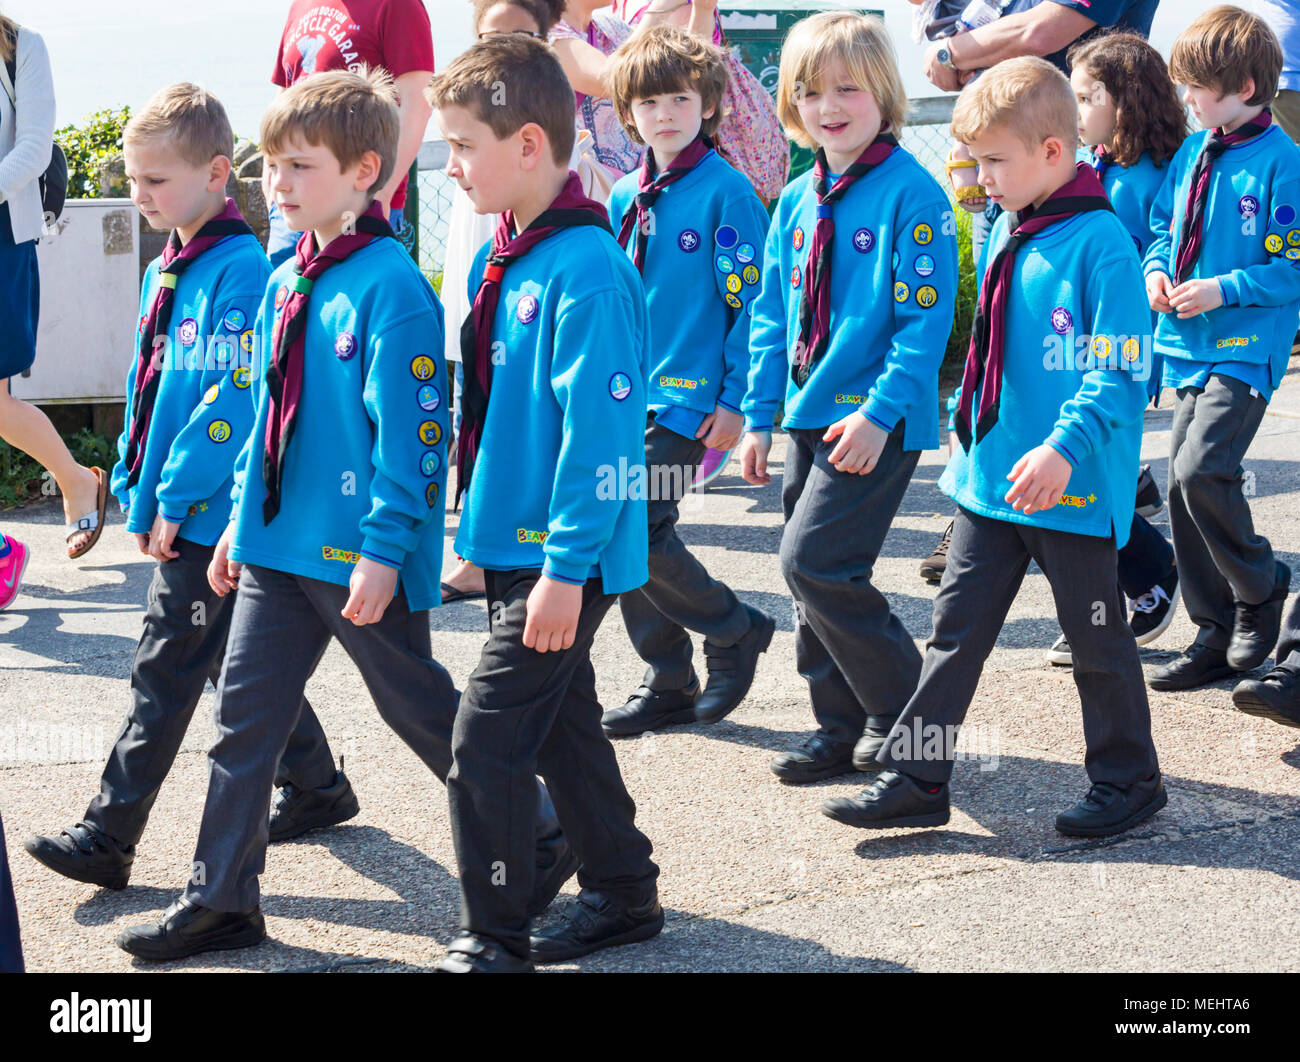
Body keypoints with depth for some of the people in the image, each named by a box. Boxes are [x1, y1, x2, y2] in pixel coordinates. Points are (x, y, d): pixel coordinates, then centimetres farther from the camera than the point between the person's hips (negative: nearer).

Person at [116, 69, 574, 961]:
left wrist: (385, 549, -21)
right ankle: (220, 901, 18)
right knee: (245, 714, 9)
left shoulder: (391, 287, -16)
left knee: (422, 709, 6)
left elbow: (410, 430, -19)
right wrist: (243, 516, 17)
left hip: (360, 555, -8)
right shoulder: (287, 283, 10)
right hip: (280, 546, 8)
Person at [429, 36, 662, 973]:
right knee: (562, 724, 18)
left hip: (563, 557, -9)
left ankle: (493, 939, 6)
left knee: (487, 739, -6)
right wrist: (485, 526, 17)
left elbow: (599, 431, -23)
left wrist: (567, 568, -23)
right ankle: (622, 894, 33)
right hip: (515, 543, 10)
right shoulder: (505, 255, 9)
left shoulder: (585, 270, -20)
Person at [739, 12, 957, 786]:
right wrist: (760, 416, 12)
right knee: (818, 575, 11)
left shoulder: (911, 193, -11)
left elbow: (925, 316, -15)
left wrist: (880, 411, -21)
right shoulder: (797, 201, 11)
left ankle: (906, 707, 2)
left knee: (815, 561, -14)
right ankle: (843, 729, 24)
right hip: (811, 415, 8)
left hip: (876, 422, -8)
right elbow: (773, 315, 16)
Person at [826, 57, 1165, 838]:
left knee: (1097, 640, 7)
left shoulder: (1100, 243, -16)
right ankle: (916, 780, 13)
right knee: (958, 626, 8)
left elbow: (1121, 373, -20)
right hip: (992, 477, 8)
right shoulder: (1007, 231, 9)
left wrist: (1066, 447, -30)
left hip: (1074, 485, -7)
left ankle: (1129, 780, 24)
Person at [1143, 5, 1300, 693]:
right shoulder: (1192, 154, 10)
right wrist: (1157, 269, 2)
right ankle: (1216, 633, 16)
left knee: (1201, 469, -21)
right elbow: (1163, 226, 21)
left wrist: (1223, 290, -18)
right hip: (1191, 346, 8)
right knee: (1184, 484, 6)